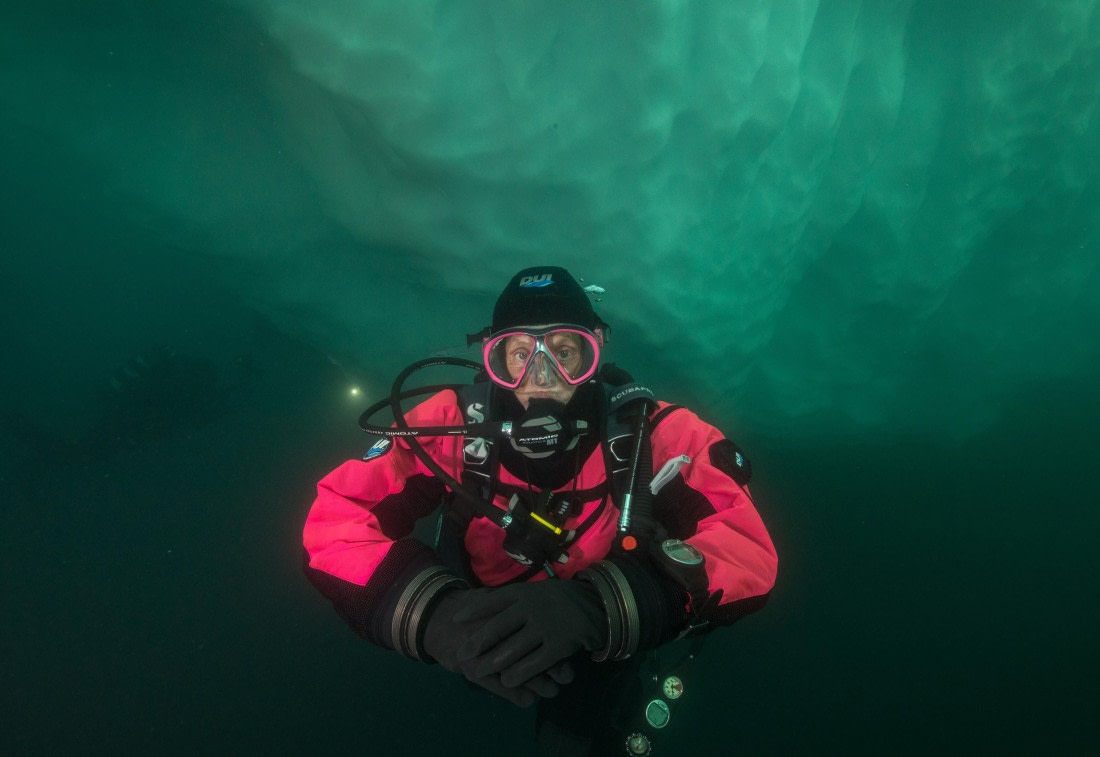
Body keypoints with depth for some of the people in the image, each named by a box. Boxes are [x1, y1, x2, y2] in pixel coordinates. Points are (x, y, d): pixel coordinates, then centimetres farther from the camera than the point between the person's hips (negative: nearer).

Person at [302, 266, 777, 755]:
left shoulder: (657, 434, -26)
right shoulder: (455, 423, -24)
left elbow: (749, 548, -34)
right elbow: (334, 520, -25)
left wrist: (599, 603, -50)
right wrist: (429, 609, -44)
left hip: (599, 655, -2)